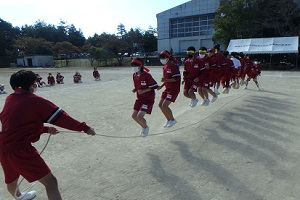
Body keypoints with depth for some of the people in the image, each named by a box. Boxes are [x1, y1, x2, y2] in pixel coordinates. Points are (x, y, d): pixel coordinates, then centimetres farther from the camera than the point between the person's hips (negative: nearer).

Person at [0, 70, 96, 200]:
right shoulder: (35, 101, -11)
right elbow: (62, 118, -11)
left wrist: (46, 129, 15)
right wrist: (85, 128, -5)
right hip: (20, 149, -8)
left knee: (11, 178, 34)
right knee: (50, 182, -6)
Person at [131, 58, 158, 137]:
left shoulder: (147, 75, -20)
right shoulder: (134, 75, 2)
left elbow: (155, 86, -17)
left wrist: (144, 91, -23)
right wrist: (135, 89, -5)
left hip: (148, 99, -7)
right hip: (139, 99, 8)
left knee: (139, 116, -17)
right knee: (134, 115, 4)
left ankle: (146, 127, 16)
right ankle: (143, 127, 31)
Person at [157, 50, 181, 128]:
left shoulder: (173, 66, -16)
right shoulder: (164, 67, 13)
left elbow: (177, 78, -22)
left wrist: (166, 80, -28)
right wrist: (162, 86, 12)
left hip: (174, 89, -9)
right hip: (167, 88, 9)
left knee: (164, 106, -12)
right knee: (160, 105, 7)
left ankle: (172, 120, 10)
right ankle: (168, 119, 25)